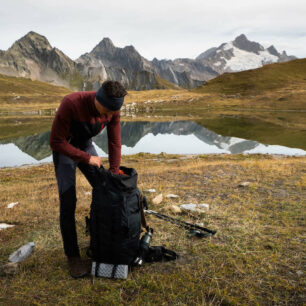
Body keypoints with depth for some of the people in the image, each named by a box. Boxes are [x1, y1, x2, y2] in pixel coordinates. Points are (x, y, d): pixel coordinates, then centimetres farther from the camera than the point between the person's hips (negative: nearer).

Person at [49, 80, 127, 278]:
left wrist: (114, 175, -11)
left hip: (86, 146, 5)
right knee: (68, 202, -11)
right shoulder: (71, 104, -36)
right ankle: (73, 256, 4)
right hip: (63, 150, -5)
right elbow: (56, 142, -30)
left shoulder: (113, 108, -20)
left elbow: (115, 143, -10)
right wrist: (87, 159, -25)